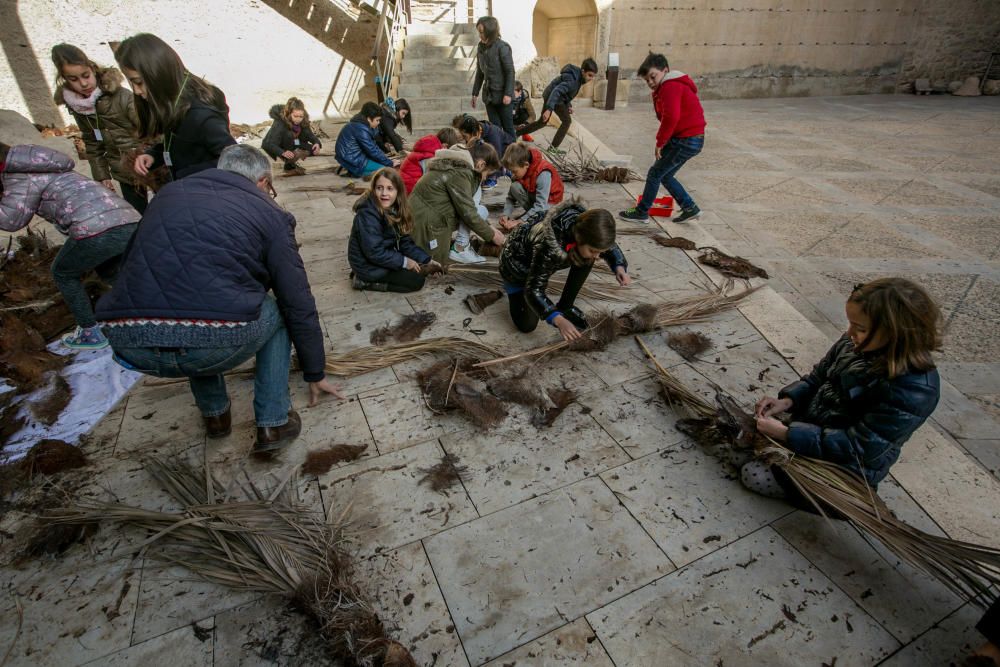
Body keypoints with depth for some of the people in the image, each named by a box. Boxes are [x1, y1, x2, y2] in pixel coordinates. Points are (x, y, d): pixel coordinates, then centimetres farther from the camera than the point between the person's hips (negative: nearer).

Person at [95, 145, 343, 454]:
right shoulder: (269, 212, 10)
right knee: (276, 312, 26)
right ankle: (273, 423, 20)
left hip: (129, 346, 5)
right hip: (217, 344, -4)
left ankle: (214, 413, 40)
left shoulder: (168, 193, 23)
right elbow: (299, 304, 11)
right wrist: (315, 373, 24)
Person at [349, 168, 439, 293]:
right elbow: (374, 252, -28)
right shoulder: (367, 214, -27)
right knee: (417, 279, -6)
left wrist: (427, 259, -7)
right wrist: (404, 262, -20)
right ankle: (366, 281, -3)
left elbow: (404, 241, 1)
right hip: (368, 266, -8)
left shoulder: (393, 209, -2)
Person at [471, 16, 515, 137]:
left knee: (508, 128, 2)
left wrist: (508, 94, -18)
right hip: (489, 95, 5)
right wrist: (475, 93, 14)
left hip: (502, 95, -5)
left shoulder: (502, 47, -10)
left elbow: (510, 72, -11)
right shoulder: (480, 47, 7)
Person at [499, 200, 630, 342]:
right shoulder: (550, 246, -44)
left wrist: (620, 267, -25)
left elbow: (610, 247, -5)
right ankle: (510, 288, 18)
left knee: (585, 258, -19)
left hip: (544, 261, 5)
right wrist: (558, 320, -48)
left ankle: (565, 306, 0)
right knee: (527, 325, -10)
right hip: (516, 264, -5)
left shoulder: (584, 227, -26)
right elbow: (533, 291, -36)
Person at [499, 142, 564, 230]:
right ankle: (532, 212, -7)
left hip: (549, 202, -6)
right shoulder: (519, 171, -13)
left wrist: (519, 221, -36)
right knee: (515, 187, -22)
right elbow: (511, 197, -7)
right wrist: (506, 214, -25)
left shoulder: (543, 174, -32)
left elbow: (540, 206, -34)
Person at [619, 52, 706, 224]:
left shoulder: (670, 87, -16)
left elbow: (671, 117, -28)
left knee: (655, 174, -1)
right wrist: (663, 141, -1)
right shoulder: (667, 87, 17)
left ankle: (641, 212, 11)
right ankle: (690, 208, 21)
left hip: (687, 140, -10)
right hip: (686, 139, 10)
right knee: (665, 175, 16)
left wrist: (660, 142, -18)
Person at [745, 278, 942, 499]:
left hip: (845, 468, -6)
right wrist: (787, 400, -13)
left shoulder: (913, 390, -31)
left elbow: (855, 447, -27)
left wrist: (786, 434, -28)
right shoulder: (857, 344, -12)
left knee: (753, 475, -11)